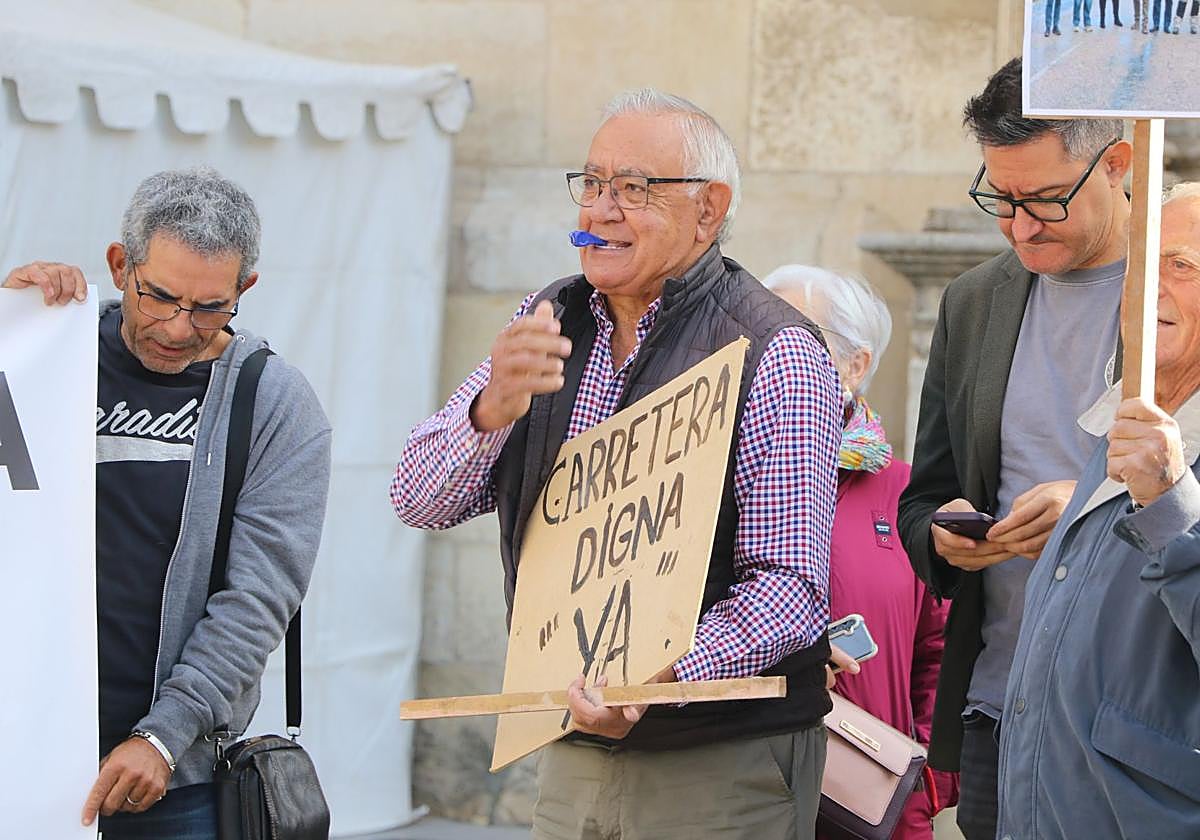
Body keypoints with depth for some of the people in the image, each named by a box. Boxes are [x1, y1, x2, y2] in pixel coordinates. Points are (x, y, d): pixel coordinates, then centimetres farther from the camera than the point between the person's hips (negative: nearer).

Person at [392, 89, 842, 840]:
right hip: (571, 757, 5)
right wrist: (493, 407, -17)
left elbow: (791, 586, -18)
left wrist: (658, 678, -33)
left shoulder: (774, 354, -11)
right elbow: (421, 502, 3)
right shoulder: (550, 323, 8)